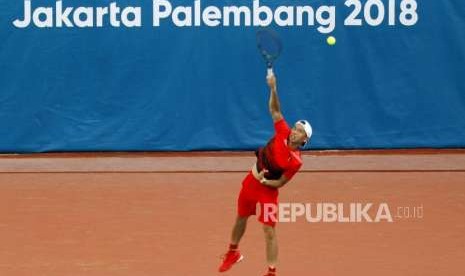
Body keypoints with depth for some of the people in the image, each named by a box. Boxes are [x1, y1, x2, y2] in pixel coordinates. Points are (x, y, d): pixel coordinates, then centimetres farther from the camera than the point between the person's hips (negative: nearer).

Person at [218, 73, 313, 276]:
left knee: (269, 232, -10)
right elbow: (274, 110, -10)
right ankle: (233, 253, 48)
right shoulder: (283, 133, -14)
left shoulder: (295, 161, -24)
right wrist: (273, 89, -23)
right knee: (240, 219, 23)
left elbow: (280, 183, -16)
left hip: (267, 191, -5)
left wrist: (263, 181, -30)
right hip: (250, 182, 5)